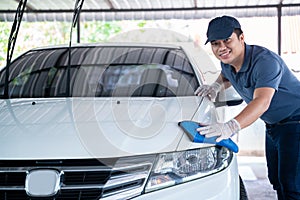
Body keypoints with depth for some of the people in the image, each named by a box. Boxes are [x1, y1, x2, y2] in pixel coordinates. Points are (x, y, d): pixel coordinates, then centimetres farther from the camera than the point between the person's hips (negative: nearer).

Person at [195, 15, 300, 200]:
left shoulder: (265, 60, -29)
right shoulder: (227, 63, -1)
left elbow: (262, 102, -43)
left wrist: (231, 126, -57)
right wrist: (217, 86, 0)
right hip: (272, 125, 9)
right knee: (277, 182, 14)